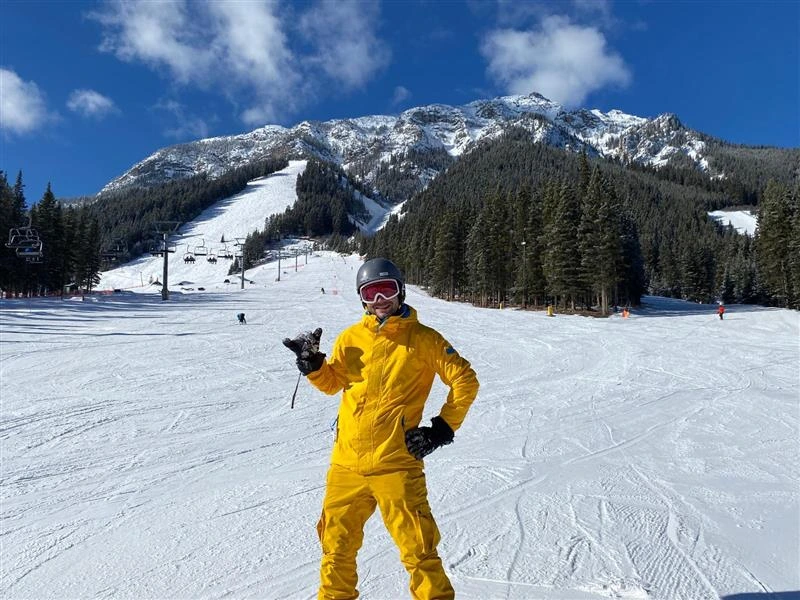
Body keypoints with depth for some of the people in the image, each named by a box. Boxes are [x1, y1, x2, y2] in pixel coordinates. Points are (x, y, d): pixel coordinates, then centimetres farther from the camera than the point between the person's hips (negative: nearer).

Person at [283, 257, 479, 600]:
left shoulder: (423, 339, -2)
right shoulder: (351, 338, 8)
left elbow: (465, 381, 0)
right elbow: (331, 383, 18)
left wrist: (443, 428, -4)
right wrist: (311, 362, 0)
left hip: (396, 465, -4)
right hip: (346, 462, 4)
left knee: (418, 550, 1)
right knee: (337, 544, 18)